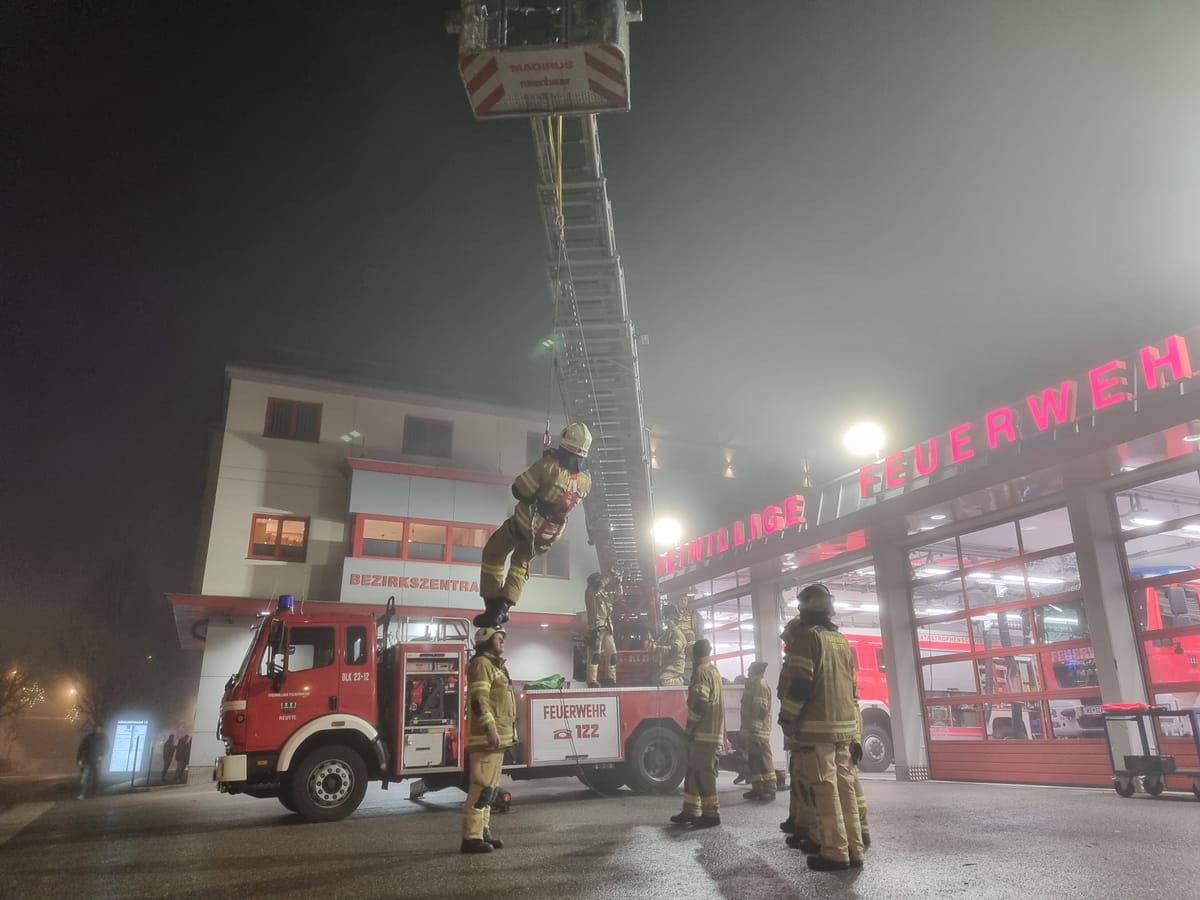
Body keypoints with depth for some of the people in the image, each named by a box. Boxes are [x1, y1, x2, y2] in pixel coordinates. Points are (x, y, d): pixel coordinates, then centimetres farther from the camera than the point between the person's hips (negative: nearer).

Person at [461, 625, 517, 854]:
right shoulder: (481, 664, -10)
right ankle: (471, 837, -7)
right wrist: (490, 730, -25)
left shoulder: (495, 666, 21)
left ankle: (483, 831, 20)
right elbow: (478, 700, -20)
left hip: (497, 736, 11)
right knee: (482, 787, -10)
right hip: (487, 736, -11)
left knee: (490, 787, 14)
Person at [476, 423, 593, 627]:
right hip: (547, 537, 5)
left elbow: (518, 490, -21)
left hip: (523, 525, -5)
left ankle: (493, 609, 14)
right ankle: (503, 607, 17)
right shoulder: (586, 480, -10)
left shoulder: (549, 465, -28)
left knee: (493, 555, 18)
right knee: (520, 563, 29)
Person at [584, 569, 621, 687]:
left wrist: (617, 582, 10)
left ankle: (610, 680, 9)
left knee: (612, 654, 5)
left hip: (607, 628, 8)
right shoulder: (590, 592, 0)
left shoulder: (605, 594, 21)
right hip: (596, 627, -8)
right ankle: (592, 681, -15)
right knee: (595, 655, -14)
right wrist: (610, 576, -8)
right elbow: (599, 584, -18)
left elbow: (617, 594, 27)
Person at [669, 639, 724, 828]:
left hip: (703, 732, -10)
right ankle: (691, 810, 18)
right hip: (711, 730, 10)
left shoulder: (701, 672, -13)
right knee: (694, 770, 13)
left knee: (703, 772, -7)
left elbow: (699, 703, -22)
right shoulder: (713, 671, 17)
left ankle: (711, 813, -5)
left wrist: (691, 724, -11)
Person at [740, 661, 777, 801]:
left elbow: (760, 709, -20)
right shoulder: (753, 685, 20)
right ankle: (757, 788, 16)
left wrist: (754, 729, -23)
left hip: (758, 731, -10)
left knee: (764, 759, -8)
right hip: (751, 730, 10)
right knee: (754, 760, 11)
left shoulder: (760, 685, -12)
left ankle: (769, 789, -6)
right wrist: (746, 730, 23)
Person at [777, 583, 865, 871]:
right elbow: (852, 687, 19)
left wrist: (787, 719, -7)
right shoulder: (842, 640, 17)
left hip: (815, 727, -8)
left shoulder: (806, 635, -7)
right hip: (844, 725, 8)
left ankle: (835, 852, -4)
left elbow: (799, 683, -15)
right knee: (844, 787, 10)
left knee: (823, 789, -5)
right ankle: (853, 849, 12)